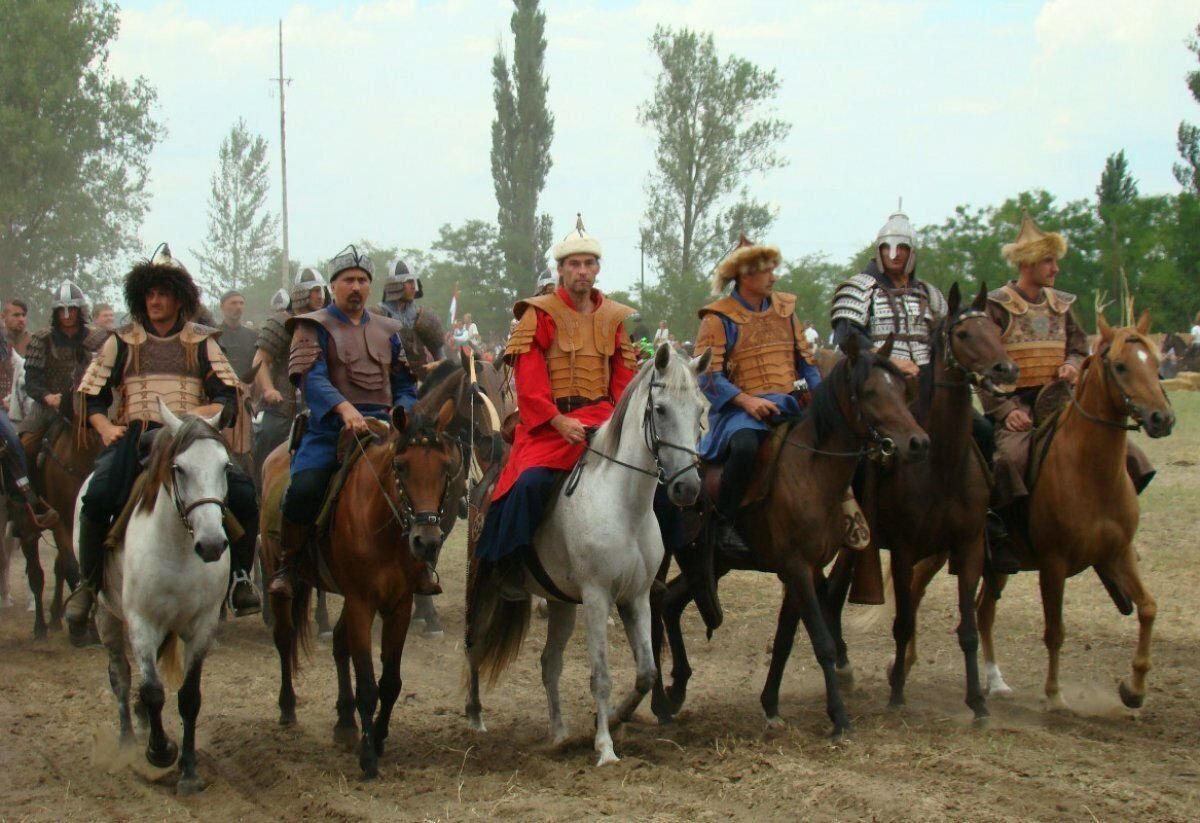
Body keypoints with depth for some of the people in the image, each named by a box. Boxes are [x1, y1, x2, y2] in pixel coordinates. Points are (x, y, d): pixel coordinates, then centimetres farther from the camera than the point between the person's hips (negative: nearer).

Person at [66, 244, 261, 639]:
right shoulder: (121, 342, 15)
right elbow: (90, 398, 15)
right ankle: (88, 584, -13)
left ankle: (239, 577, -6)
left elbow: (228, 399, 6)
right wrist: (104, 426, -6)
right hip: (134, 439, 0)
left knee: (242, 495, -25)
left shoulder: (202, 342, 14)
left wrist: (206, 413, -16)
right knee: (97, 498, -30)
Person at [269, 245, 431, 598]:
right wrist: (345, 409, -27)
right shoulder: (314, 328, 6)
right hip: (330, 426, -3)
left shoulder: (388, 331, 20)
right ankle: (288, 565, -5)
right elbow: (312, 377, -10)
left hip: (382, 427, 4)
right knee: (304, 488, -28)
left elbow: (406, 386, 19)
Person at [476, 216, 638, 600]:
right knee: (531, 482, -29)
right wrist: (559, 422, -19)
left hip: (603, 420, 5)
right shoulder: (539, 315, -1)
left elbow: (625, 379, 12)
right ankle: (509, 565, -14)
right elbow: (529, 381, -8)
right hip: (551, 421, -5)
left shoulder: (615, 318, 13)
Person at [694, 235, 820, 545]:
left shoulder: (785, 309, 15)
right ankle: (723, 524, -21)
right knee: (745, 446, -37)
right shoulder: (718, 318, -2)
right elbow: (708, 376, -9)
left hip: (789, 404, 6)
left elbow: (805, 360, 19)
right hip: (741, 410, -6)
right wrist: (746, 400, -22)